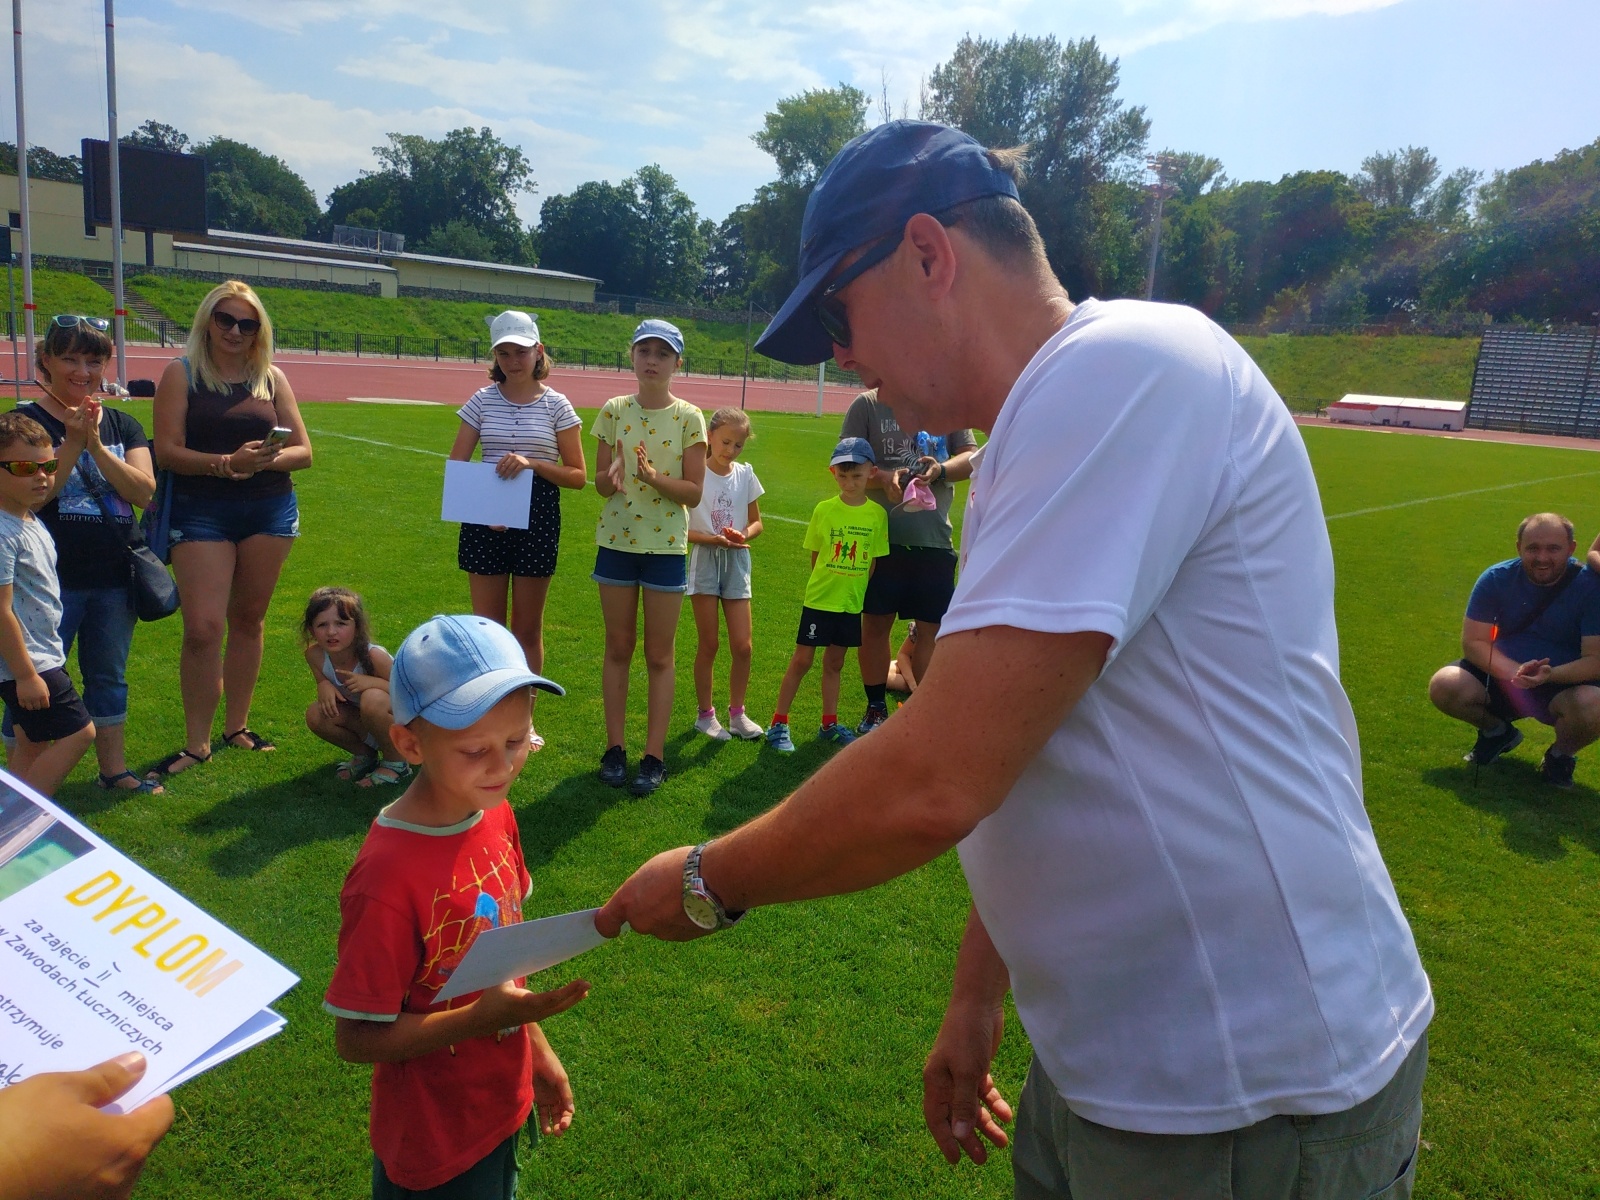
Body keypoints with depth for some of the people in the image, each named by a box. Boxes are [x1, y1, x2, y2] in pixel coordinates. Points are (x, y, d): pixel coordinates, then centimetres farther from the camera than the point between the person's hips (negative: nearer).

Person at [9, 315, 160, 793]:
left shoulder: (122, 425, 8)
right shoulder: (26, 422, -4)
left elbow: (143, 492, -5)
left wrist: (96, 443, -14)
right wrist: (73, 442, -18)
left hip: (115, 578, 4)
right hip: (53, 578, -4)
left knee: (109, 678, 14)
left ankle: (114, 770, 26)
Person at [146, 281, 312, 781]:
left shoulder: (272, 378, 8)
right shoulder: (181, 374, 1)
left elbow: (303, 451, 7)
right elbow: (167, 451, -7)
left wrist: (265, 459, -13)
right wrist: (226, 463, -21)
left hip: (270, 510, 3)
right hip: (201, 511, -3)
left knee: (248, 619, 11)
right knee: (203, 627, -9)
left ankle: (236, 726, 24)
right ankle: (197, 743, 4)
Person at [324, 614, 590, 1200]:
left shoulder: (496, 817, -7)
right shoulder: (388, 877, -30)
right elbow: (356, 1038, -22)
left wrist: (538, 1051, 10)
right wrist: (483, 1017, -31)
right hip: (435, 1148, -7)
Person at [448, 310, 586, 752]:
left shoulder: (556, 405, 1)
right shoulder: (482, 401, 4)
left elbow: (578, 475, 0)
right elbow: (455, 466, 3)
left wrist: (532, 464, -16)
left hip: (537, 517, -1)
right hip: (484, 516, 1)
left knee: (528, 628, 8)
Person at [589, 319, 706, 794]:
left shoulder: (688, 418, -5)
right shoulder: (614, 411, 2)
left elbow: (694, 491, -7)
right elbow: (600, 484, 3)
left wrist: (653, 477, -25)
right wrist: (613, 473, -20)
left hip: (665, 544, -2)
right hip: (617, 540, 2)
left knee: (659, 654, 4)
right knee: (618, 648, 9)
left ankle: (654, 755, 12)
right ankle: (614, 747, 19)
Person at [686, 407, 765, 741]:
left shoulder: (745, 474, 4)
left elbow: (756, 522, 11)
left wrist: (744, 535, -11)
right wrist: (714, 539, -22)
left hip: (737, 562, 3)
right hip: (704, 560, -3)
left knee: (742, 645, 1)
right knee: (708, 644, 3)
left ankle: (737, 712, 18)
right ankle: (706, 714, 19)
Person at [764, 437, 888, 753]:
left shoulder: (877, 514, -3)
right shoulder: (824, 509, -6)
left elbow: (873, 561, 3)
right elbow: (815, 555, 2)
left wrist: (856, 589, 2)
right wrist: (827, 582, 0)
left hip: (852, 603, 2)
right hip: (819, 599, -2)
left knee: (834, 663, 16)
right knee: (801, 661, 3)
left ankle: (830, 724, 28)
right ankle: (779, 724, 12)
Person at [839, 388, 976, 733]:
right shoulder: (867, 404, 0)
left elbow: (970, 457, 7)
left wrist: (941, 470, -15)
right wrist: (882, 477, -23)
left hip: (935, 539, 2)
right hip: (882, 534, -2)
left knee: (934, 627, 6)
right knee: (875, 623, 8)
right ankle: (876, 708, 24)